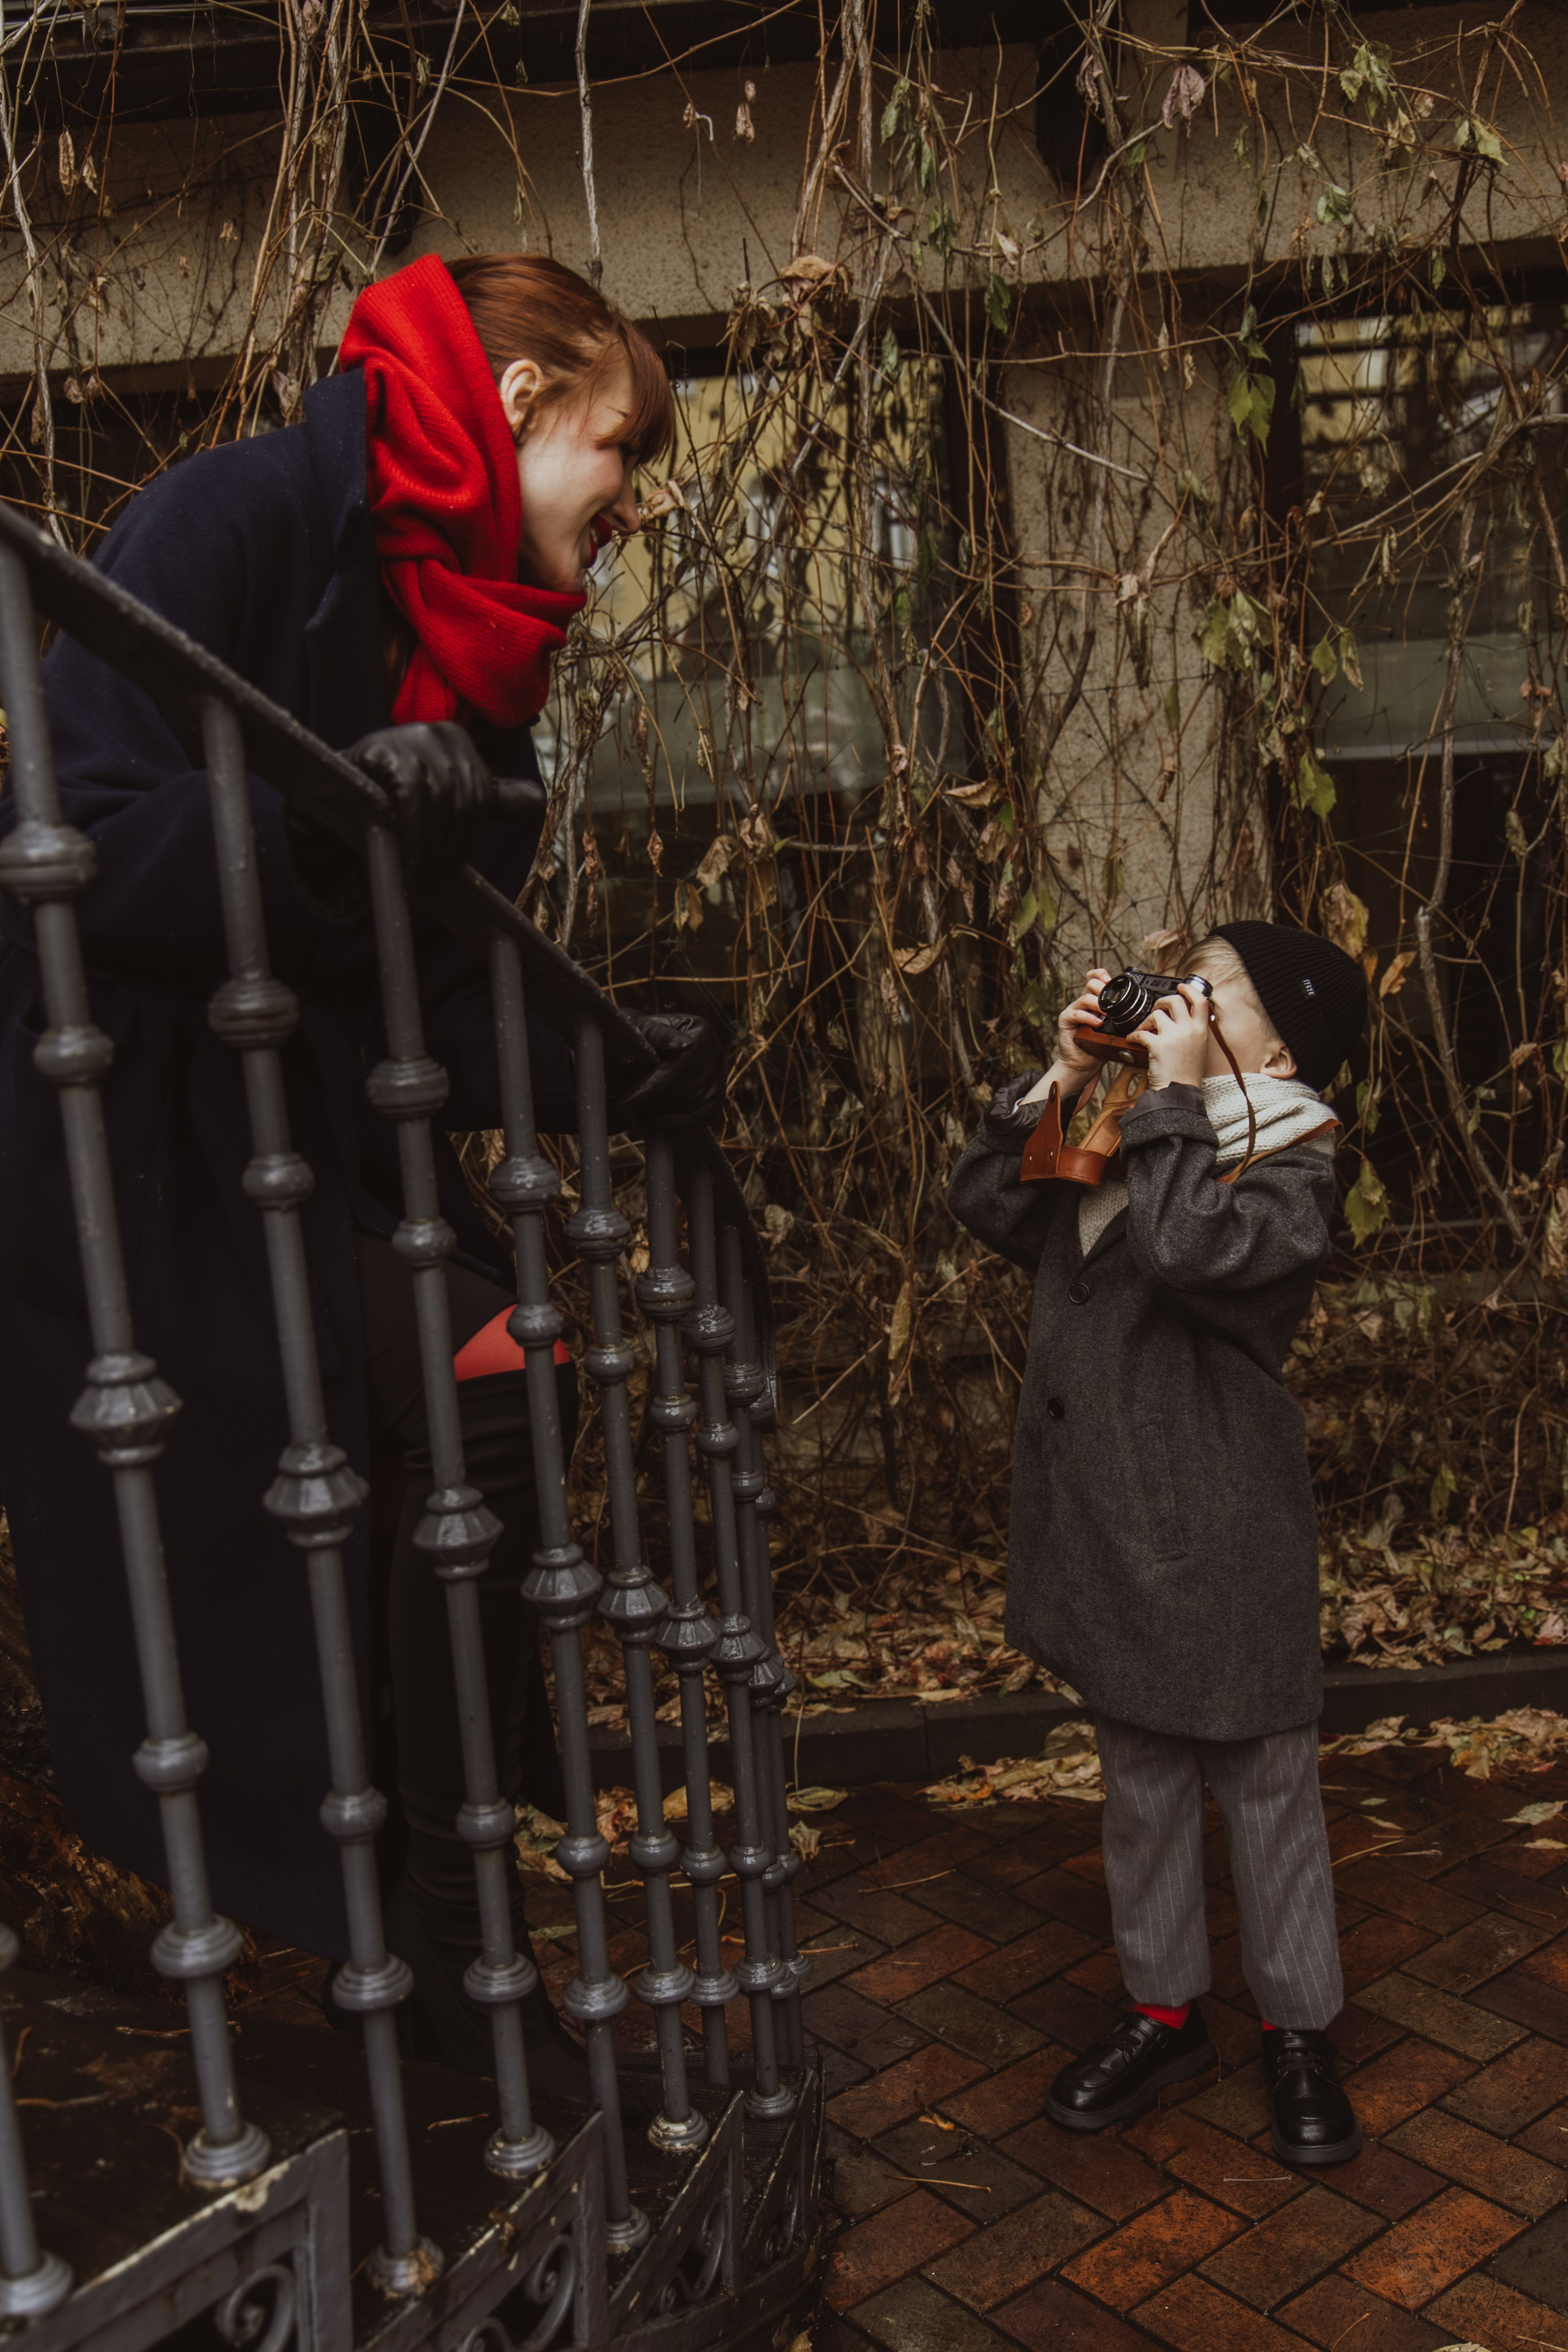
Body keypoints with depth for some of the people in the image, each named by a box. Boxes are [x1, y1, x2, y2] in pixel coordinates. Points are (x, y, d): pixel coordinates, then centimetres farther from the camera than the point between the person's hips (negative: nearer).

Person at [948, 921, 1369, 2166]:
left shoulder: (1291, 1166, -11)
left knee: (1266, 1779, 8)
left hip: (1223, 1526, -6)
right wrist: (1065, 1073, 0)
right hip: (1108, 1514, 6)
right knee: (1141, 1773, 17)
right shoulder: (1124, 1135, 10)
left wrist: (1172, 1091, -20)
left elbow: (1187, 1245, -30)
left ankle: (1299, 2032, 26)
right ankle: (1164, 2010, 33)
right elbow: (987, 1203, 6)